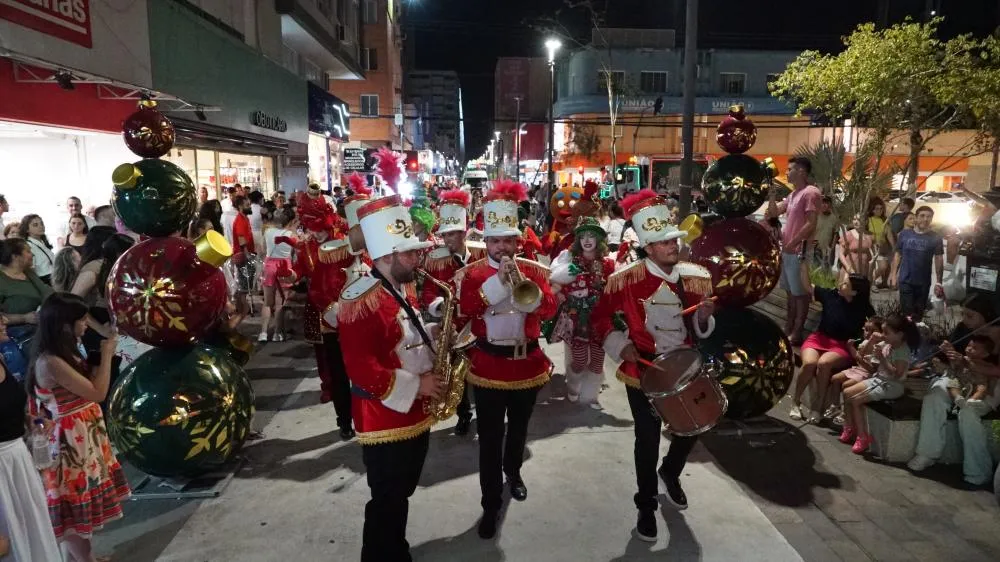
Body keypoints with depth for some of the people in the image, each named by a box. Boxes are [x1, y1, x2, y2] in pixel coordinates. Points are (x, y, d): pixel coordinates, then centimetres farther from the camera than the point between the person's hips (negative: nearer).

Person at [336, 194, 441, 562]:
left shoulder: (403, 289, 8)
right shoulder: (361, 301, -22)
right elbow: (360, 368, -27)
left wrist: (434, 361, 1)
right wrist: (415, 385, -22)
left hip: (415, 415, 9)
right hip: (386, 422, -9)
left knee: (400, 497, 24)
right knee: (387, 504, 5)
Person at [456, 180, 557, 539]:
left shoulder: (533, 270, 2)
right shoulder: (472, 273, -4)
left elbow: (549, 308, -10)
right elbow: (465, 309, -20)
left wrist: (524, 285, -25)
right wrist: (498, 281, -26)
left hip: (527, 360, 3)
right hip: (488, 364, -3)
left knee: (519, 427, 22)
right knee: (490, 437, 1)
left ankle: (513, 473, 48)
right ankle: (491, 504, 12)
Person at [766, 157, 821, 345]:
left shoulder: (811, 192, -14)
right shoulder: (793, 194, 16)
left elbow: (811, 224, -20)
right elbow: (774, 212, 18)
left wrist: (792, 243, -18)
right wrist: (771, 192, 6)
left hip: (799, 251, -10)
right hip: (787, 250, 10)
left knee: (800, 293, -2)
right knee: (791, 291, 16)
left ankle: (797, 334, 3)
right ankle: (788, 329, 25)